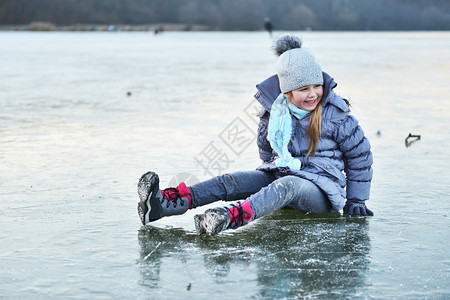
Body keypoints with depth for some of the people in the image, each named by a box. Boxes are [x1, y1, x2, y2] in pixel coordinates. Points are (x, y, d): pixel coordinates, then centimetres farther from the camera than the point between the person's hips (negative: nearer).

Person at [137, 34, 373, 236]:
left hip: (322, 190, -4)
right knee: (232, 181, -21)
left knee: (288, 185, -40)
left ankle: (231, 218, -69)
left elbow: (360, 154, 2)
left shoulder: (335, 115, -7)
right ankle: (164, 203, -41)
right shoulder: (273, 112, 2)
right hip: (279, 178, 5)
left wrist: (356, 201, 3)